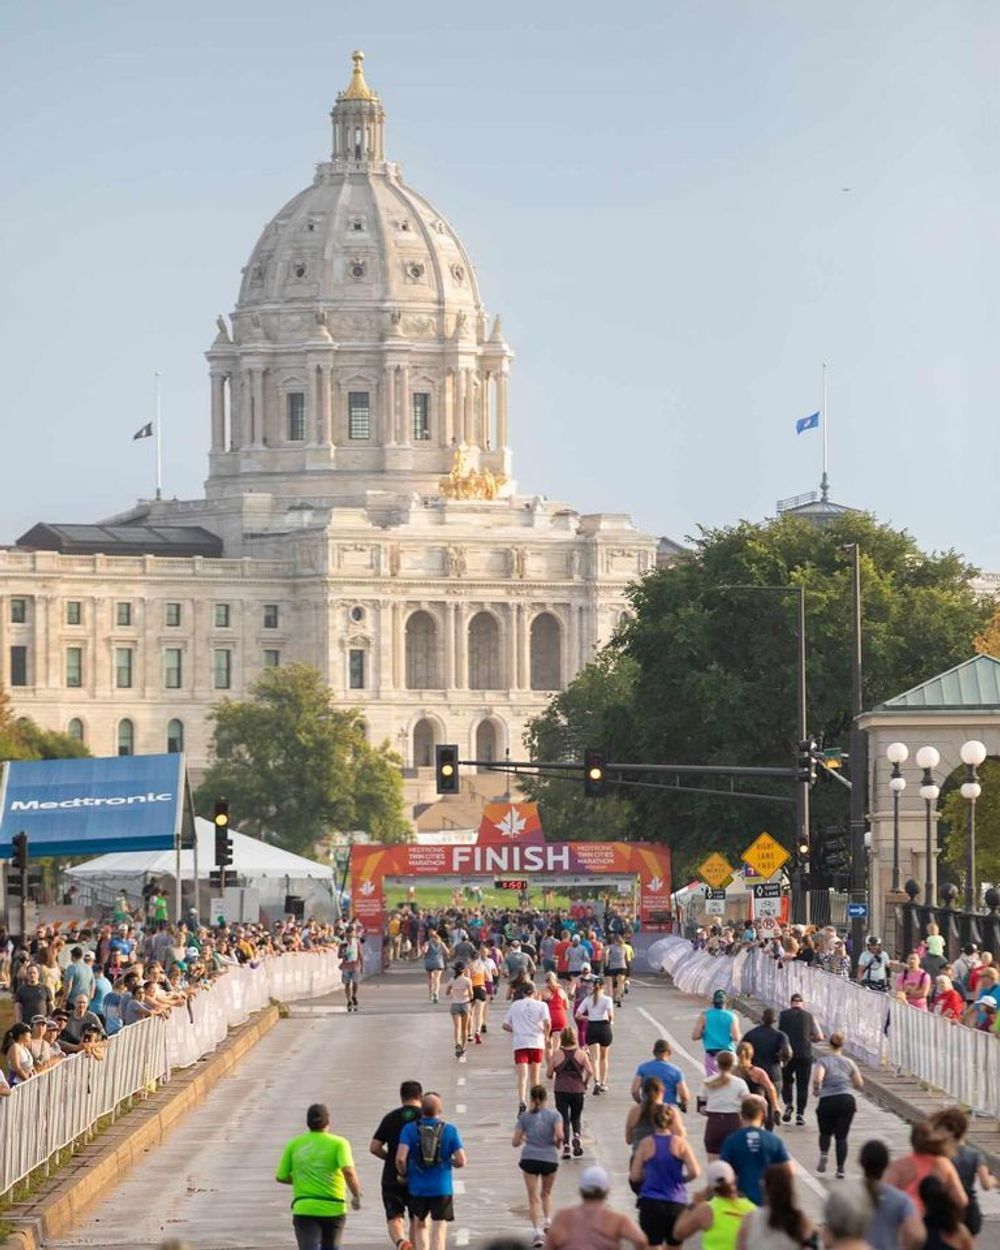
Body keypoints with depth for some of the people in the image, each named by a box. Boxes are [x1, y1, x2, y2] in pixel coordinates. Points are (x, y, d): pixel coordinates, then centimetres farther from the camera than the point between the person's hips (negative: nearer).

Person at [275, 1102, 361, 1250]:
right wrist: (356, 1196, -4)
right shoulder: (338, 1143, -3)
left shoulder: (294, 1145, 5)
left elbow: (280, 1177, 10)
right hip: (333, 1209, 0)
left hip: (304, 1208, 0)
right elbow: (348, 1172, -18)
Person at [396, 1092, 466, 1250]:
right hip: (442, 1189, -1)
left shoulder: (410, 1129, -4)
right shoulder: (449, 1130, -3)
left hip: (417, 1188, 1)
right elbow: (461, 1161, -8)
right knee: (439, 1231, 1)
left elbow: (400, 1158, -15)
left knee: (421, 1225, 22)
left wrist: (402, 1174, 4)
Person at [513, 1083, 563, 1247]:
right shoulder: (554, 1115, -1)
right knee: (546, 1193, 24)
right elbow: (559, 1135, -16)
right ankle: (548, 1220, 5)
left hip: (529, 1158, 0)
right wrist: (557, 1143, 5)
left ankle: (537, 1231, -11)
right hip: (550, 1158, 0)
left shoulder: (524, 1116, 3)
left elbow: (515, 1142, 2)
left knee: (534, 1197, 2)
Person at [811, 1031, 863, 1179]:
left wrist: (816, 1090, 3)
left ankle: (824, 1154, -7)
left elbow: (817, 1079, -16)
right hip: (846, 1100, 2)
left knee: (825, 1132, 20)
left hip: (827, 1101, -2)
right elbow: (860, 1085, 11)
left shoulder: (823, 1061, 1)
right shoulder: (849, 1062, 10)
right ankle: (840, 1169, -3)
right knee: (841, 1136, 7)